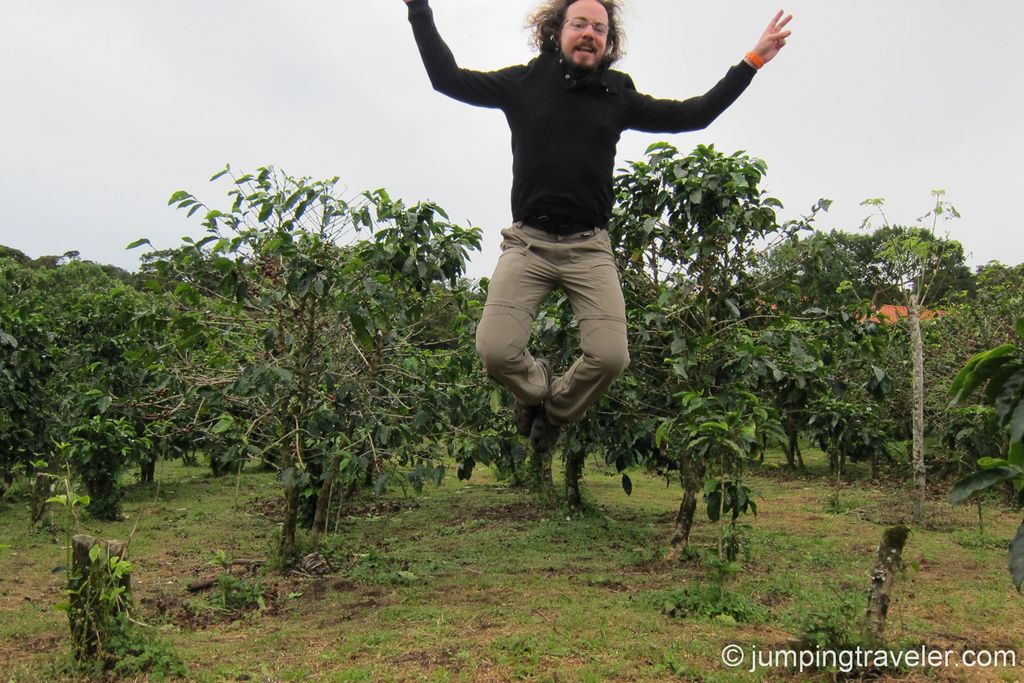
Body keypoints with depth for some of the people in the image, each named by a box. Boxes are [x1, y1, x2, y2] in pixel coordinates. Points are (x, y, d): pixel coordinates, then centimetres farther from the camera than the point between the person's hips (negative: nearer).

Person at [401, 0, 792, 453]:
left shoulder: (618, 97, 12)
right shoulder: (524, 83, 8)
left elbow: (695, 114, 17)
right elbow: (447, 77, 8)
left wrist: (752, 61, 17)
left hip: (589, 248, 1)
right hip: (527, 242, -1)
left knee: (610, 357, -16)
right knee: (495, 350, -19)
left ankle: (556, 411, 18)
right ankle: (536, 388, 19)